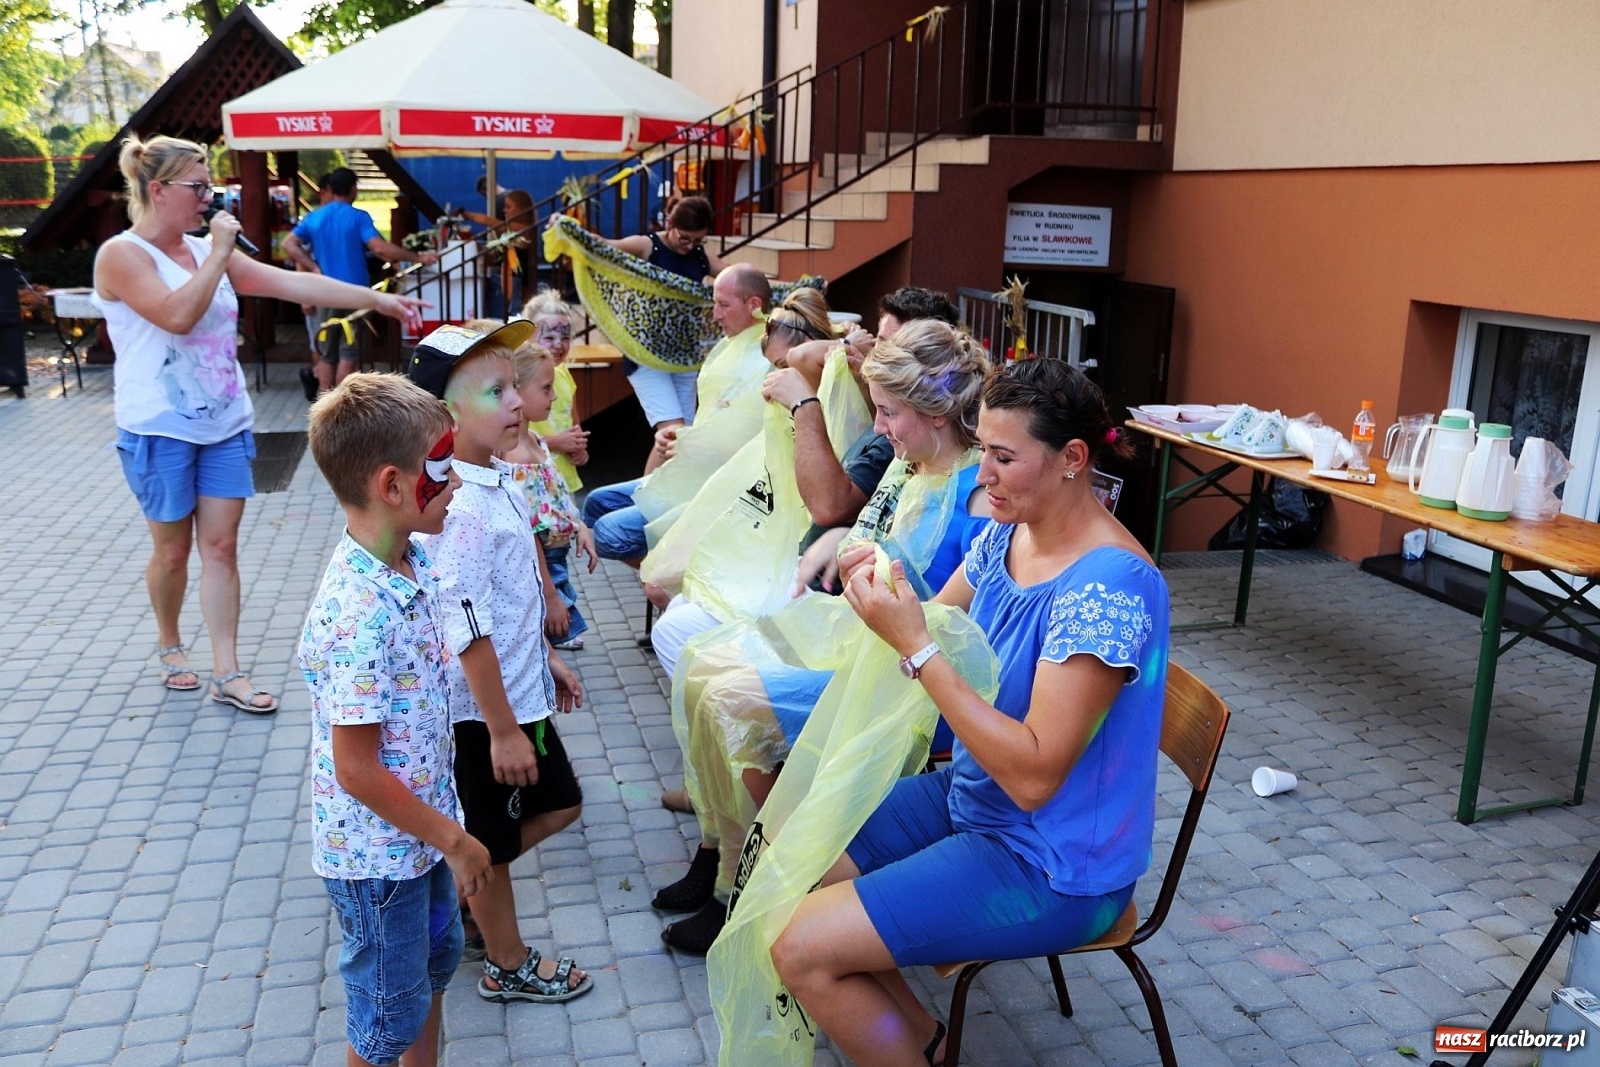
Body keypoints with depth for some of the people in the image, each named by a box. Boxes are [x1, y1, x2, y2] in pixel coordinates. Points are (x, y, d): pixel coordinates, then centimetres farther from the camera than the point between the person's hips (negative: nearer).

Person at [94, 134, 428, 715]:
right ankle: (168, 645, 33)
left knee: (221, 545, 3)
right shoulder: (122, 255, -10)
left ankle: (227, 672, 7)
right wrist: (219, 252, -18)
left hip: (225, 424, 5)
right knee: (173, 548, 8)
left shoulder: (207, 250, 9)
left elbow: (293, 283, 4)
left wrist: (378, 299, -2)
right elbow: (177, 315, -25)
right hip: (160, 430, -5)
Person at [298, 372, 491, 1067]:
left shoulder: (415, 562, -5)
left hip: (421, 827, 8)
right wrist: (455, 840, -17)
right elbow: (356, 769, -27)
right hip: (378, 851, -8)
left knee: (435, 962, 27)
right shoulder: (358, 613, -32)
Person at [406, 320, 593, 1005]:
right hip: (483, 711, -9)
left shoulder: (497, 482, 2)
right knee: (491, 844, 12)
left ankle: (465, 892, 39)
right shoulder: (461, 510, -28)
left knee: (559, 804, 22)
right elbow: (469, 633, -27)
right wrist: (502, 729, -21)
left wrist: (547, 659, 21)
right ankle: (509, 967, 33)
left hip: (520, 690, 9)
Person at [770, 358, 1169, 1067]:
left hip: (1053, 868, -8)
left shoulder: (1107, 585, -27)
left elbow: (1033, 776, -29)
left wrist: (915, 646, -32)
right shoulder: (1006, 536, -1)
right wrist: (883, 595, -16)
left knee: (801, 949, -15)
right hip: (970, 796, 9)